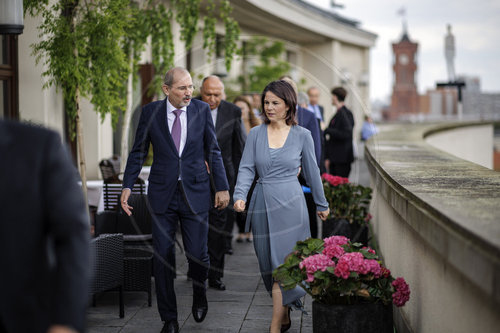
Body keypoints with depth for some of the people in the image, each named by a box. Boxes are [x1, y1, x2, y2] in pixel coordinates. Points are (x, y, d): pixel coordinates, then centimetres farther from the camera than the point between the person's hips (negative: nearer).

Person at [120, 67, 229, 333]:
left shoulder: (202, 110, 0)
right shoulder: (150, 112, -1)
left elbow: (213, 152, 7)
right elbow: (138, 152, 6)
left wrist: (222, 187, 4)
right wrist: (127, 186, -1)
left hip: (195, 193, 0)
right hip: (162, 194, 0)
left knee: (198, 254, -3)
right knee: (163, 258, 2)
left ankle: (199, 294, 32)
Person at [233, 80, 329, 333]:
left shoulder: (302, 135, 1)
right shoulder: (255, 134, 5)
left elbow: (311, 171, 9)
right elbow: (246, 168, 0)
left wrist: (321, 204, 17)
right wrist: (240, 196, -17)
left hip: (289, 204, -3)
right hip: (262, 204, 3)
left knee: (282, 264, -8)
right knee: (268, 264, 9)